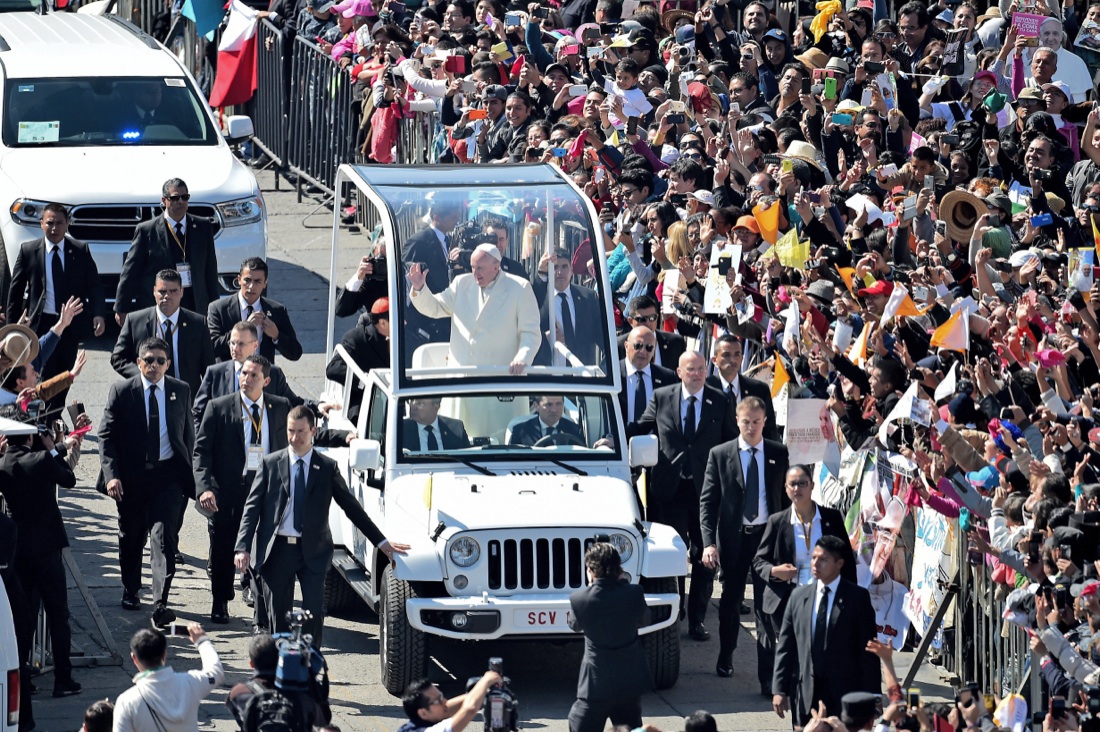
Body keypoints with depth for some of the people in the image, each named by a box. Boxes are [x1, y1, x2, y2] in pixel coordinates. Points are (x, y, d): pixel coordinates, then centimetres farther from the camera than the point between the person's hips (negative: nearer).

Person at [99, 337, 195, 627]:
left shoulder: (181, 391, 4)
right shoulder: (121, 391, -2)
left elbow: (189, 434, 13)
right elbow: (106, 436, -4)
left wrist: (186, 471, 9)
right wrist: (111, 474, -14)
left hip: (168, 474, 0)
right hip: (132, 474, 0)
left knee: (164, 536, -12)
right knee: (131, 537, 14)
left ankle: (160, 603, -17)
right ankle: (130, 591, 36)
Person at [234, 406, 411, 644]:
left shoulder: (327, 468, 4)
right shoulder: (270, 463, 3)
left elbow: (351, 507, 9)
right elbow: (252, 507, 2)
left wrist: (381, 542, 6)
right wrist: (243, 547, -9)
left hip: (313, 551, 0)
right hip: (277, 550, 0)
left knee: (314, 611, -8)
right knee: (278, 615, 4)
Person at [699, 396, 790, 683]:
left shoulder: (780, 454, 2)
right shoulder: (720, 455, -1)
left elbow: (789, 495, 8)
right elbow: (707, 501, -2)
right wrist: (709, 543, -11)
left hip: (768, 535, -1)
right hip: (733, 537, 1)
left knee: (767, 605, -5)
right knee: (730, 600, 14)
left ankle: (767, 673, -5)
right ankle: (725, 657, 33)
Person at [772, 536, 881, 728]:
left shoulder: (857, 597, 0)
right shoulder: (798, 596, 9)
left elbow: (867, 649, -1)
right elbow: (785, 645, 9)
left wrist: (870, 694, -5)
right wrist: (779, 689, 2)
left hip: (845, 694, -3)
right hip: (806, 695, 3)